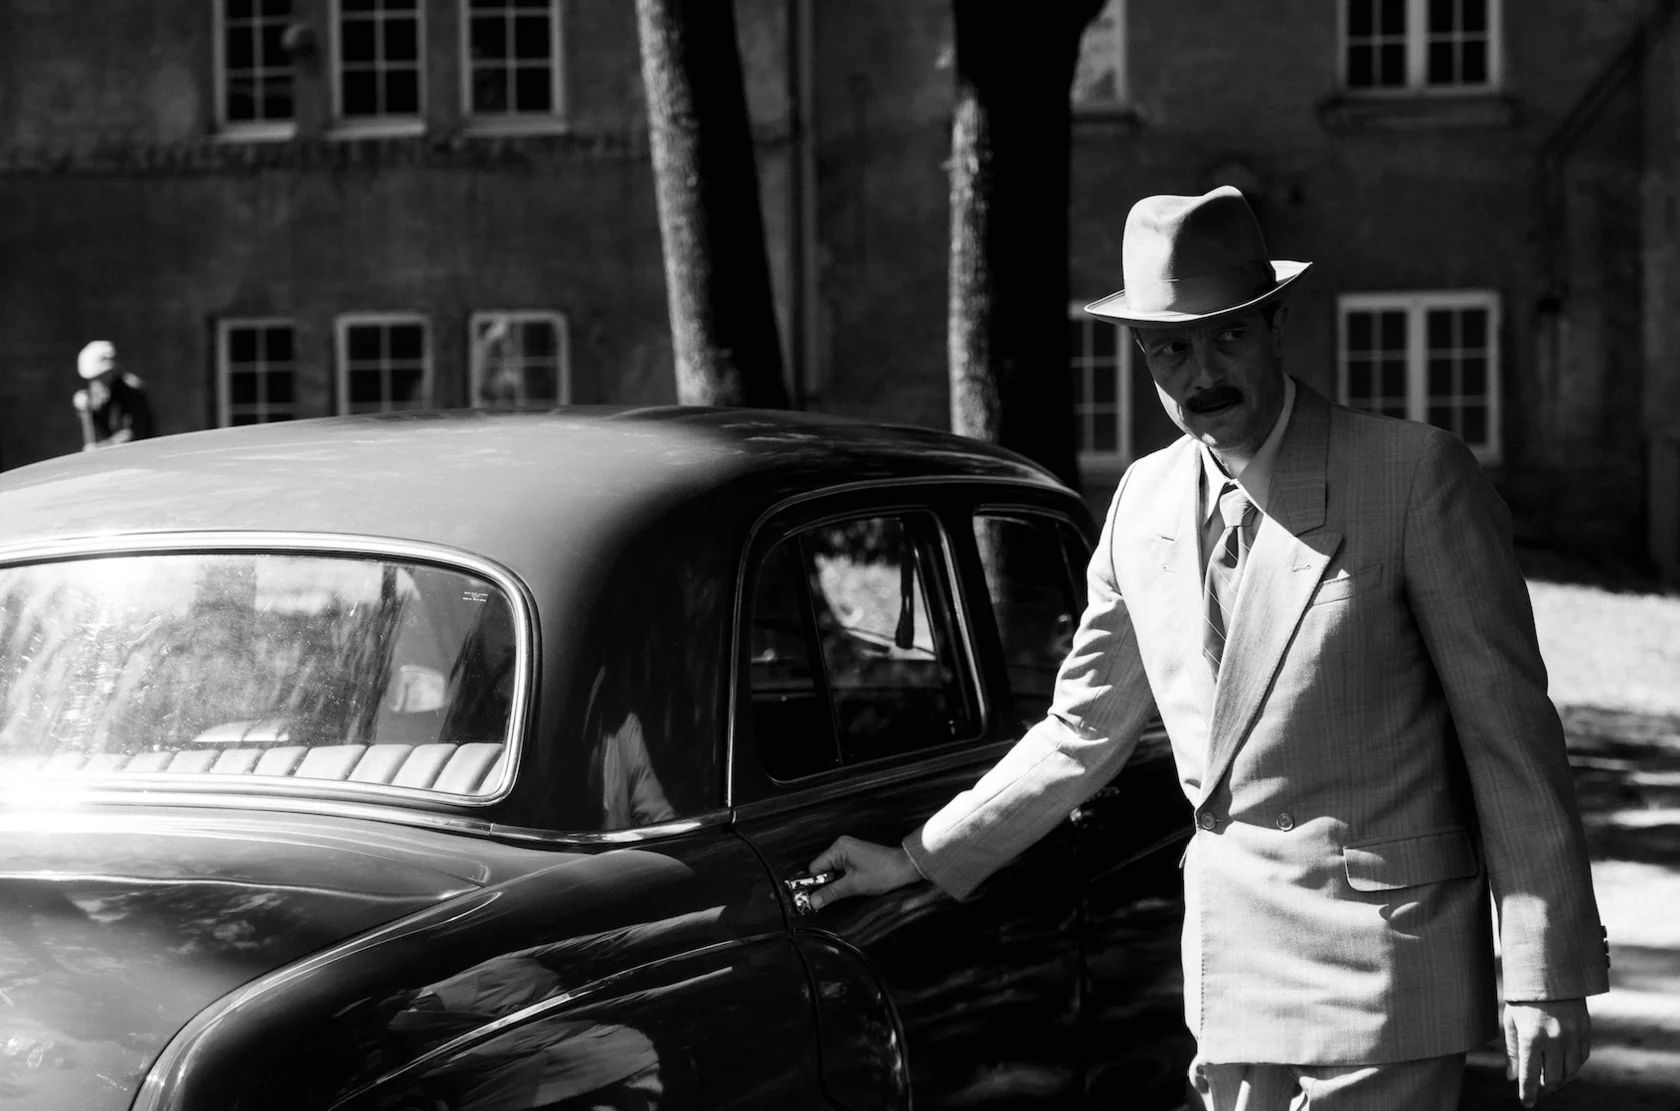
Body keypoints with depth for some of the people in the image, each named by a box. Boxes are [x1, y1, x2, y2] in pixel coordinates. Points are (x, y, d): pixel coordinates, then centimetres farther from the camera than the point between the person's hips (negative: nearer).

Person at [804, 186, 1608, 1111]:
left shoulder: (1416, 475, -10)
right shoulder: (1143, 500, 8)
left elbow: (1510, 732, -9)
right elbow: (1082, 732, 18)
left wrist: (1543, 980, -10)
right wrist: (918, 860, 16)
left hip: (1382, 959, -5)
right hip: (1232, 959, 6)